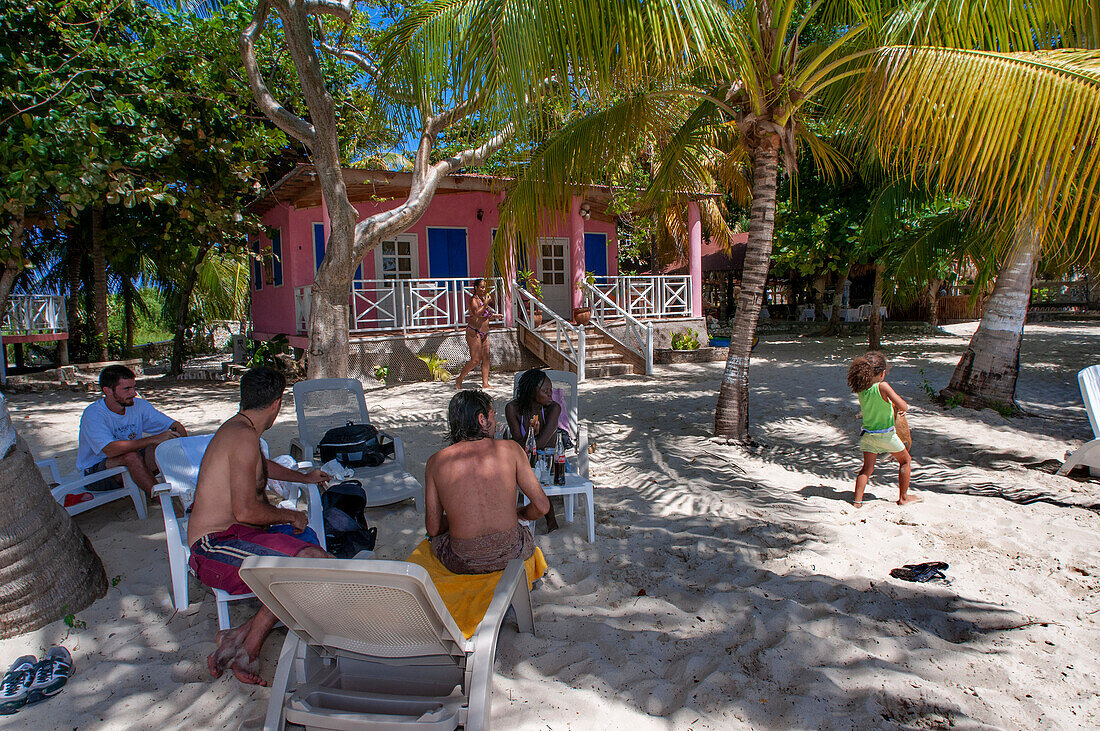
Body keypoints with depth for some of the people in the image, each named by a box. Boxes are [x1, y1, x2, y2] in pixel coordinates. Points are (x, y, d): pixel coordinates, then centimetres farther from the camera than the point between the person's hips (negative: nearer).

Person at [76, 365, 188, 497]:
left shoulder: (139, 405, -3)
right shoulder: (93, 414, -20)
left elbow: (175, 426, -3)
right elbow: (111, 450, -35)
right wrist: (154, 439, -38)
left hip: (130, 466, 5)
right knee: (131, 456, -34)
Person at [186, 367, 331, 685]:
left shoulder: (236, 428, 18)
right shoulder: (244, 435, -15)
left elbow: (263, 466, 41)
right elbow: (246, 511, -23)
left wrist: (304, 477, 56)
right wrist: (289, 515, -4)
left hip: (236, 536, 10)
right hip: (216, 546, -10)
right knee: (314, 561, -28)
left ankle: (240, 636, -10)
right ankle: (247, 649, -12)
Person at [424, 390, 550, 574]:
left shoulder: (436, 462, -1)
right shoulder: (510, 449, -4)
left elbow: (433, 527, 1)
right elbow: (542, 506, -3)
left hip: (462, 563, 0)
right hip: (511, 555, 0)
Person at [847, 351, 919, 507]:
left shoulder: (861, 389, -4)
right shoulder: (882, 386, -23)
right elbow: (903, 407, -24)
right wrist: (905, 407, 0)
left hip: (868, 434, 5)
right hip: (885, 434, -4)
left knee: (867, 468, 9)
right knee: (905, 460, 19)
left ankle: (857, 500, -3)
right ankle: (903, 497, 25)